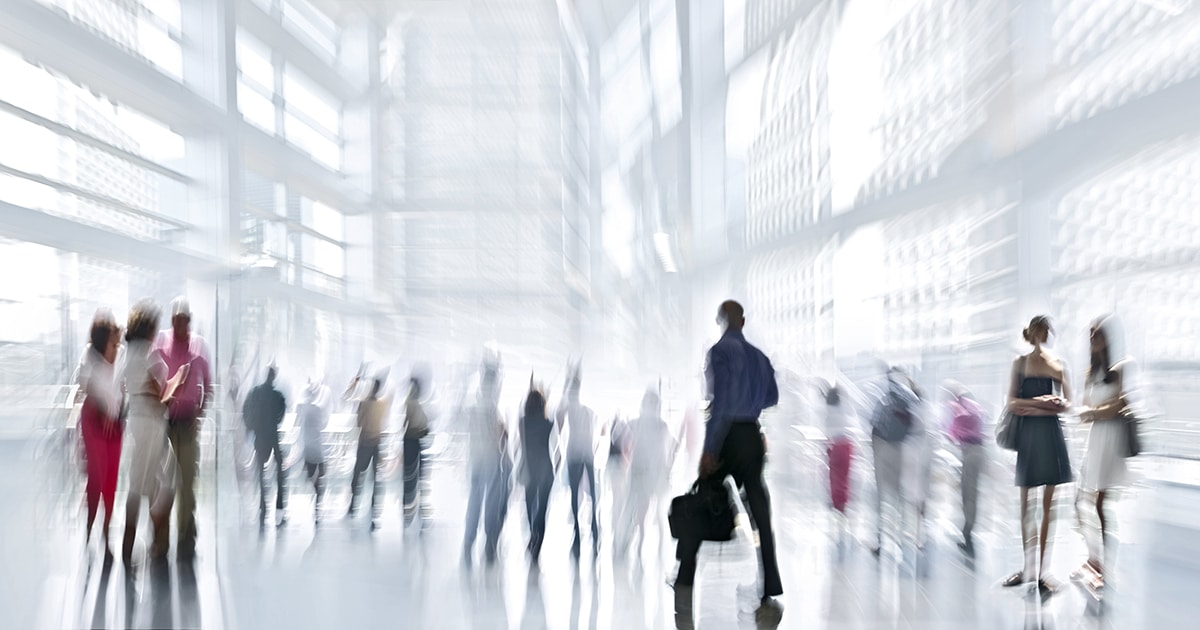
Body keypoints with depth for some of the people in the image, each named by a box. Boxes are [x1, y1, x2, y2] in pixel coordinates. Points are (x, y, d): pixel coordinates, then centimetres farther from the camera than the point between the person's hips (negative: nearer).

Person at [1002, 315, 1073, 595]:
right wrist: (1042, 402, -17)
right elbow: (1012, 404, -2)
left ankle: (1041, 570, 9)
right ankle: (1028, 567, 15)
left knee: (1048, 504, 2)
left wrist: (1034, 408, -10)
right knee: (1026, 504, 5)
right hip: (1027, 435, -1)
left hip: (1051, 435, 1)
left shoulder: (1059, 364, 8)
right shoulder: (1021, 362, 3)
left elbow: (1066, 403, 6)